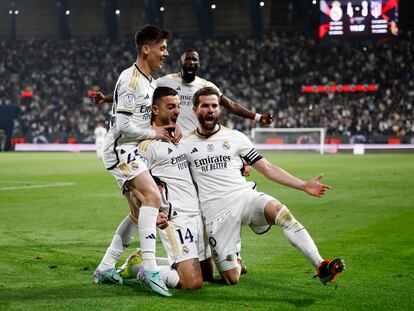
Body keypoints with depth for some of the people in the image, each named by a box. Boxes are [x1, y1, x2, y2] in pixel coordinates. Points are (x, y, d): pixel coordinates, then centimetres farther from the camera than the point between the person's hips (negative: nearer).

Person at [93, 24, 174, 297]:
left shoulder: (150, 81, 15)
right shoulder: (131, 80, -16)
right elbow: (124, 125, -22)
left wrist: (166, 130, 10)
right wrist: (153, 133, -11)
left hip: (134, 151, 11)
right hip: (120, 149, -11)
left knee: (139, 213, 12)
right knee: (153, 197, -25)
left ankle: (105, 268, 19)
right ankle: (149, 268, -29)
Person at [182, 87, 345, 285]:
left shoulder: (234, 137, 10)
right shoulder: (185, 145, 8)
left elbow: (267, 169, 11)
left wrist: (303, 186, 3)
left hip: (245, 197, 1)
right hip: (215, 212, 0)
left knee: (277, 209, -35)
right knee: (231, 279, -6)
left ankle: (320, 266, -39)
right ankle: (233, 259, 32)